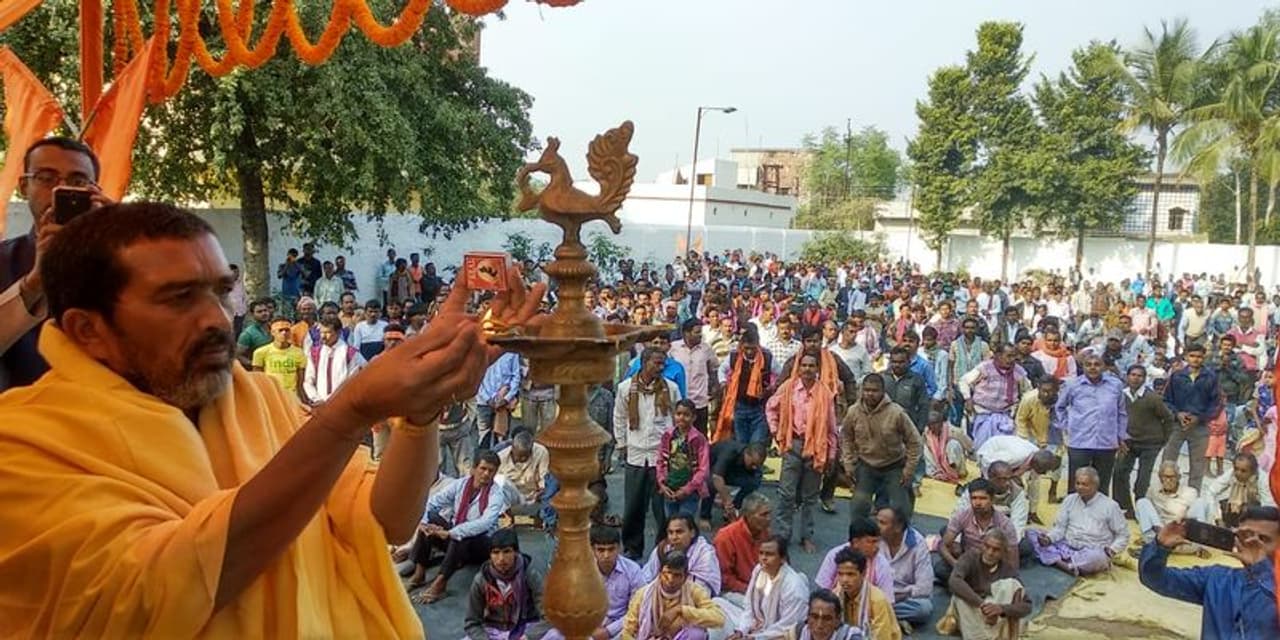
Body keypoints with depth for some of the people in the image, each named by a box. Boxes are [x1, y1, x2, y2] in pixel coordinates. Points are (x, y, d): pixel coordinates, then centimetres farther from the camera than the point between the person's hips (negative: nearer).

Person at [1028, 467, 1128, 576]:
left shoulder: (1110, 505, 0)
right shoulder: (1070, 500, 10)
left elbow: (1123, 535, 5)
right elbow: (1060, 527, 8)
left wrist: (1112, 550, -14)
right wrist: (1049, 538, -13)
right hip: (1066, 547, 4)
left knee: (1099, 556, -41)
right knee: (1031, 534, -17)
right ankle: (1067, 565, -33)